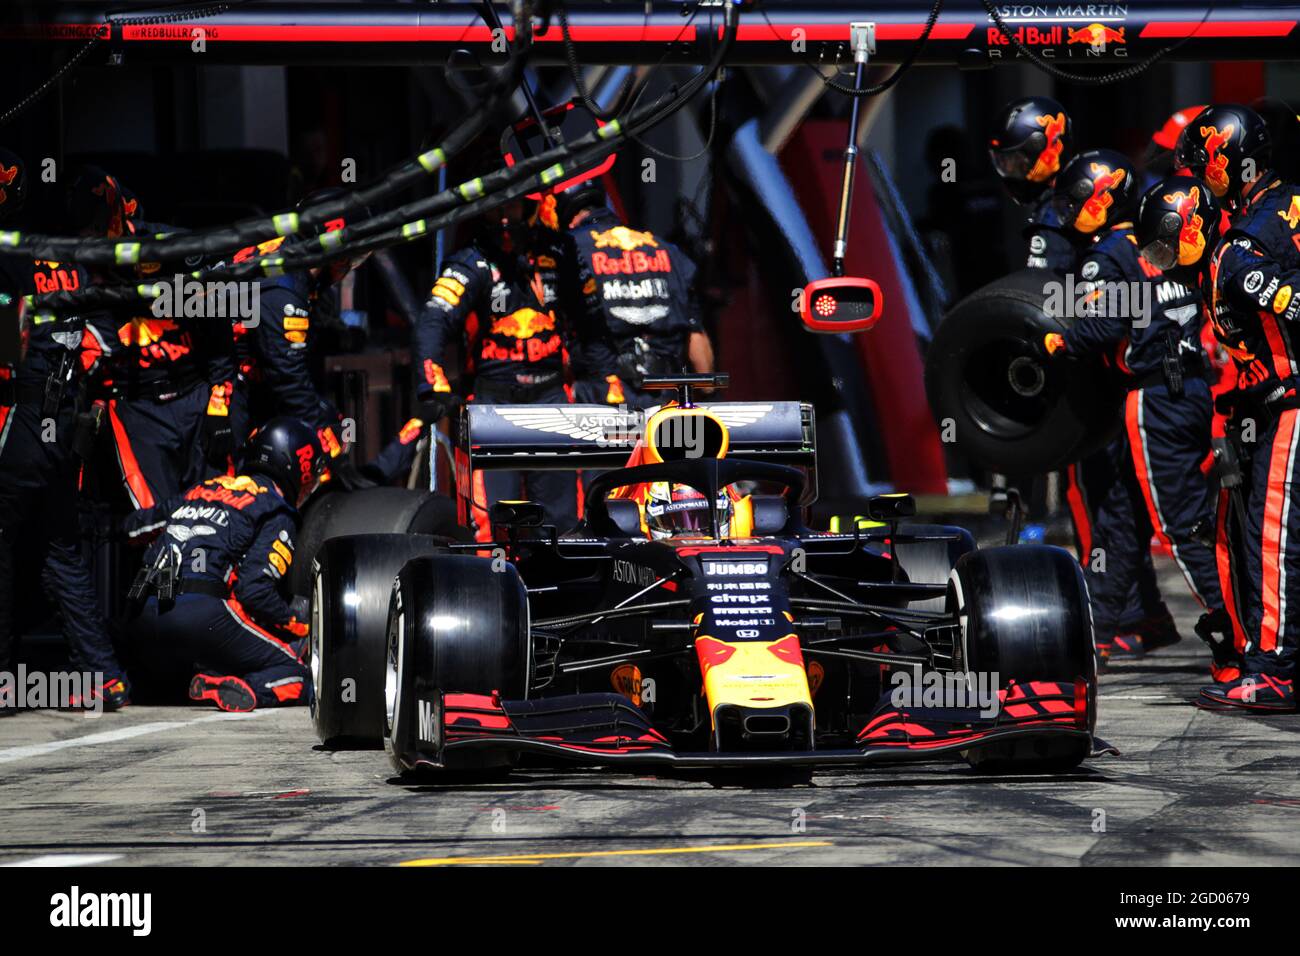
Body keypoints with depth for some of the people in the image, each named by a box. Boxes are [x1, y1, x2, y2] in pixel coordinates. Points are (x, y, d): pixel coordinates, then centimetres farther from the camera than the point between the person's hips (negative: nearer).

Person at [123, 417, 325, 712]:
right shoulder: (277, 514, 5)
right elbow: (255, 589, -8)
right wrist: (299, 628, 7)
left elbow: (133, 527, 31)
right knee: (300, 678, -2)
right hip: (201, 616, -7)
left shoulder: (206, 488, 24)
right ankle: (236, 688, -29)